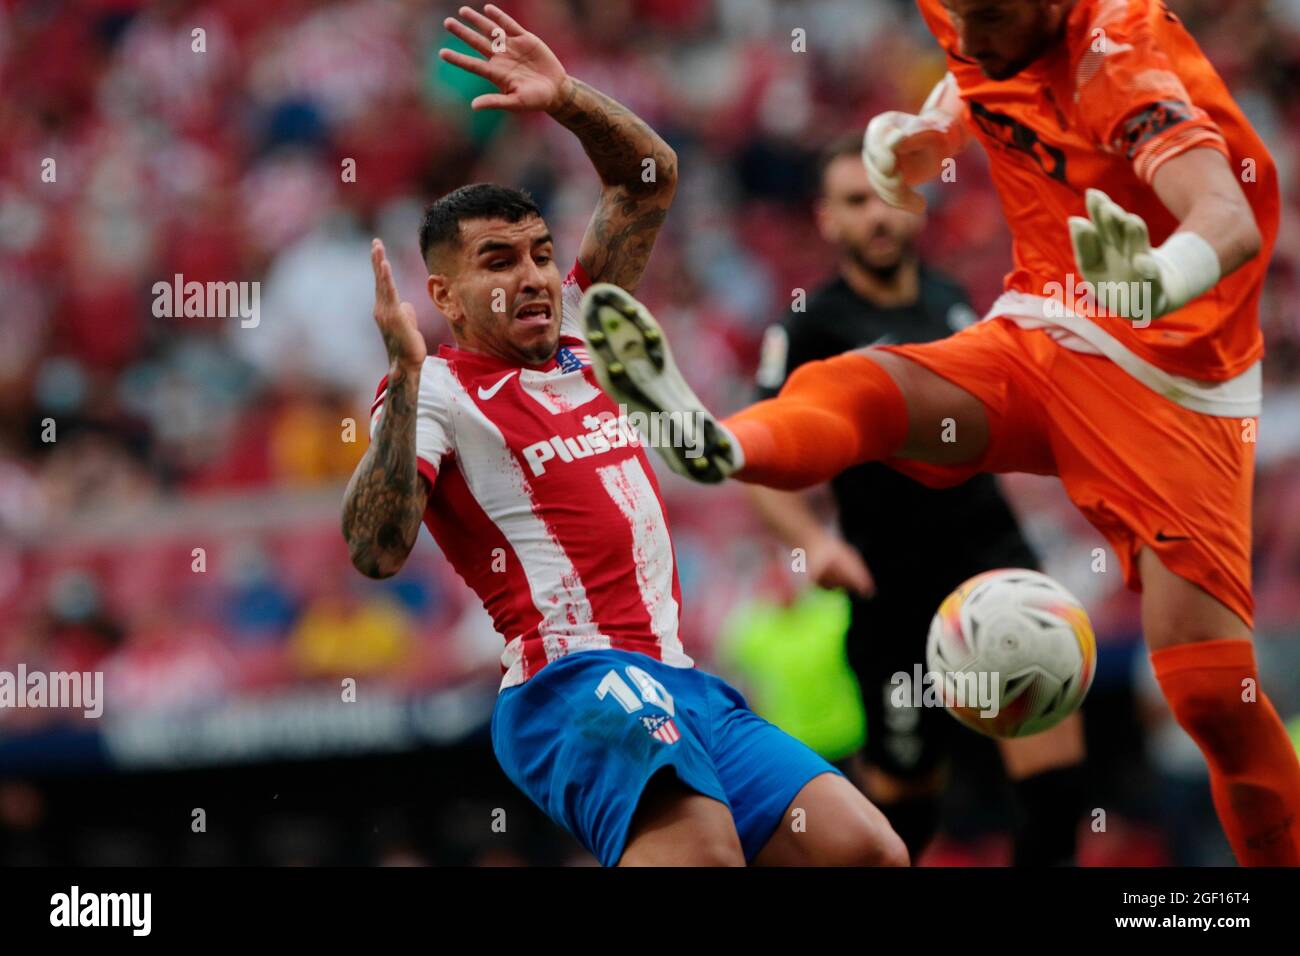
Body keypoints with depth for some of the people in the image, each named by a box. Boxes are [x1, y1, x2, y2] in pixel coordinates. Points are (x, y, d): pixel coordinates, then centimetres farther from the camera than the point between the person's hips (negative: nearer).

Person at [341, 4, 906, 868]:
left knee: (870, 852, -4)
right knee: (703, 850, -36)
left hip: (684, 681, 8)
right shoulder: (437, 392, 1)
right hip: (575, 681, -8)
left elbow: (652, 176, 30)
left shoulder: (582, 337, 22)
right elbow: (377, 551, -15)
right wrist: (406, 374, -20)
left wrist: (567, 100, 13)